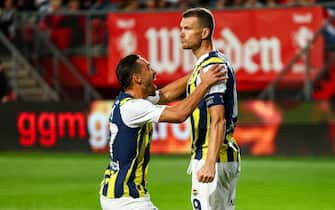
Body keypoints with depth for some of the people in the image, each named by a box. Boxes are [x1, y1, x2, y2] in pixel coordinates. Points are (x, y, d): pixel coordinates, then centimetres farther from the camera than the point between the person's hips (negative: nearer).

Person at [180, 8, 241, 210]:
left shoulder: (210, 67, -16)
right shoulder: (222, 62, 17)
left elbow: (218, 120, -25)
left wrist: (210, 163, -34)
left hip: (214, 158, -11)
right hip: (230, 157, 11)